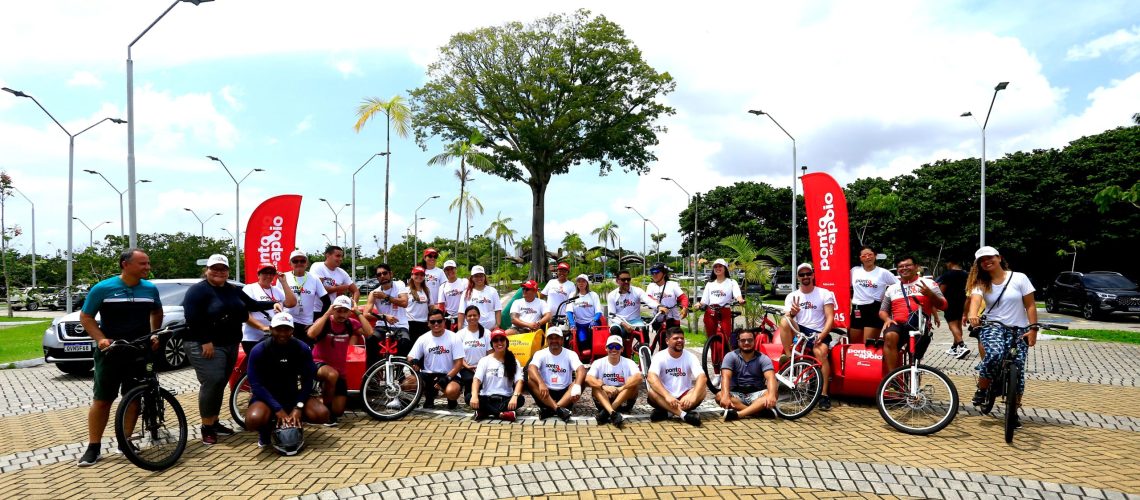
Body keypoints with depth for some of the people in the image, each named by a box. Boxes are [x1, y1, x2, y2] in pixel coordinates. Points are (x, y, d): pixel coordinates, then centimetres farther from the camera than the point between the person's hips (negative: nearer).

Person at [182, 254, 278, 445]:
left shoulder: (234, 290, 13)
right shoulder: (198, 290, -8)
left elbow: (252, 305, 17)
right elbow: (192, 318, -17)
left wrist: (273, 304, 3)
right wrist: (206, 341, -22)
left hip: (230, 345, 7)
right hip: (205, 345, -7)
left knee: (220, 384, 11)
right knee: (212, 383, -15)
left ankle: (214, 422, 22)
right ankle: (207, 427, -3)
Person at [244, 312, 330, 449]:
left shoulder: (302, 349, -9)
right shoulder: (259, 350, -14)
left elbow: (307, 381, -8)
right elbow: (256, 385, -17)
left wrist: (298, 407, -23)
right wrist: (278, 409, -25)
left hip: (293, 395, 2)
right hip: (267, 396, -2)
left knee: (322, 414, -23)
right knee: (254, 419, -36)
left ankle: (293, 425, 11)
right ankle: (265, 430, 4)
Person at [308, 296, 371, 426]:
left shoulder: (351, 323, -2)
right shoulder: (325, 321, -11)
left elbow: (369, 333, -19)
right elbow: (311, 334, -33)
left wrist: (358, 313, -15)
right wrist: (327, 313, -29)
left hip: (339, 370, 4)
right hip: (319, 364, -4)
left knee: (338, 411, 0)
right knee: (332, 375, -41)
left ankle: (323, 400, 35)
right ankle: (325, 409, -16)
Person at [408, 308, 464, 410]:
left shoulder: (453, 338, -6)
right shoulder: (423, 339, 3)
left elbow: (459, 362, -8)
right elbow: (410, 357, 3)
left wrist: (447, 378, -21)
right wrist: (413, 362, -23)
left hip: (449, 375, -3)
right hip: (428, 375, 4)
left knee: (451, 391, -36)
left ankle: (452, 400, 6)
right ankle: (430, 395, 7)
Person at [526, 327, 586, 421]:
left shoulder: (570, 354, -1)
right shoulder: (540, 354, -2)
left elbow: (581, 370, -19)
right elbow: (531, 368, -22)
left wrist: (577, 385, -41)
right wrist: (541, 383, -43)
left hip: (565, 394, 0)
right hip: (546, 395, 0)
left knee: (583, 381, -24)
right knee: (530, 379, -25)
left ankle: (550, 410, -34)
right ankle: (558, 409, -34)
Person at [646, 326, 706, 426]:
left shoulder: (690, 357, -4)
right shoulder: (659, 356, -9)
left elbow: (702, 377, -19)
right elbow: (652, 377, -26)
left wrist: (693, 397, -39)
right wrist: (667, 396, -41)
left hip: (684, 397, 2)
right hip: (665, 397, -2)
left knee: (701, 391, -26)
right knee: (652, 393, -32)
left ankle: (663, 412, -29)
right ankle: (684, 415, -40)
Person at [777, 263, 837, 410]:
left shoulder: (825, 294, 3)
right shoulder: (791, 296, 8)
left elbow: (830, 318, -5)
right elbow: (787, 318, -3)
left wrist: (822, 335, -21)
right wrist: (792, 313, -28)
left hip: (818, 333, -2)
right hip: (799, 331, 2)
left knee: (820, 352, -34)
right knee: (784, 320, -29)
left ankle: (824, 394, -29)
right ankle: (788, 357, -21)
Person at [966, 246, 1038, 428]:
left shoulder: (1019, 278, -1)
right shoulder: (981, 283, 2)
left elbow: (1030, 306, -1)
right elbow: (975, 299, -19)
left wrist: (1033, 329, -9)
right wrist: (973, 315, -40)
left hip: (1018, 329, 0)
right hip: (992, 325, 0)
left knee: (1017, 370, -3)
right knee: (994, 353, -31)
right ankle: (981, 390, -9)